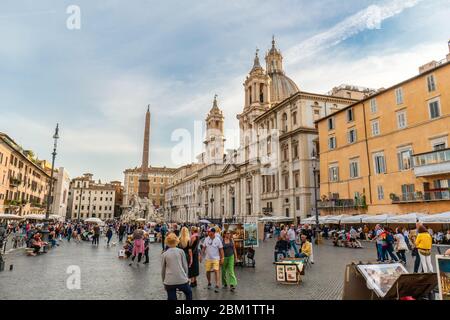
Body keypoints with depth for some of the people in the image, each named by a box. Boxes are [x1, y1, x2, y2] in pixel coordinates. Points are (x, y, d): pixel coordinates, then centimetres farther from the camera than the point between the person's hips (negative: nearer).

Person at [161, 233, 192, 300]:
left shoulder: (164, 254, 4)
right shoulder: (181, 251, 1)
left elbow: (163, 270, 9)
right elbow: (185, 266, 3)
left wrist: (164, 281, 22)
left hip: (169, 281, 1)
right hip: (182, 279, -1)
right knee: (189, 293, 26)